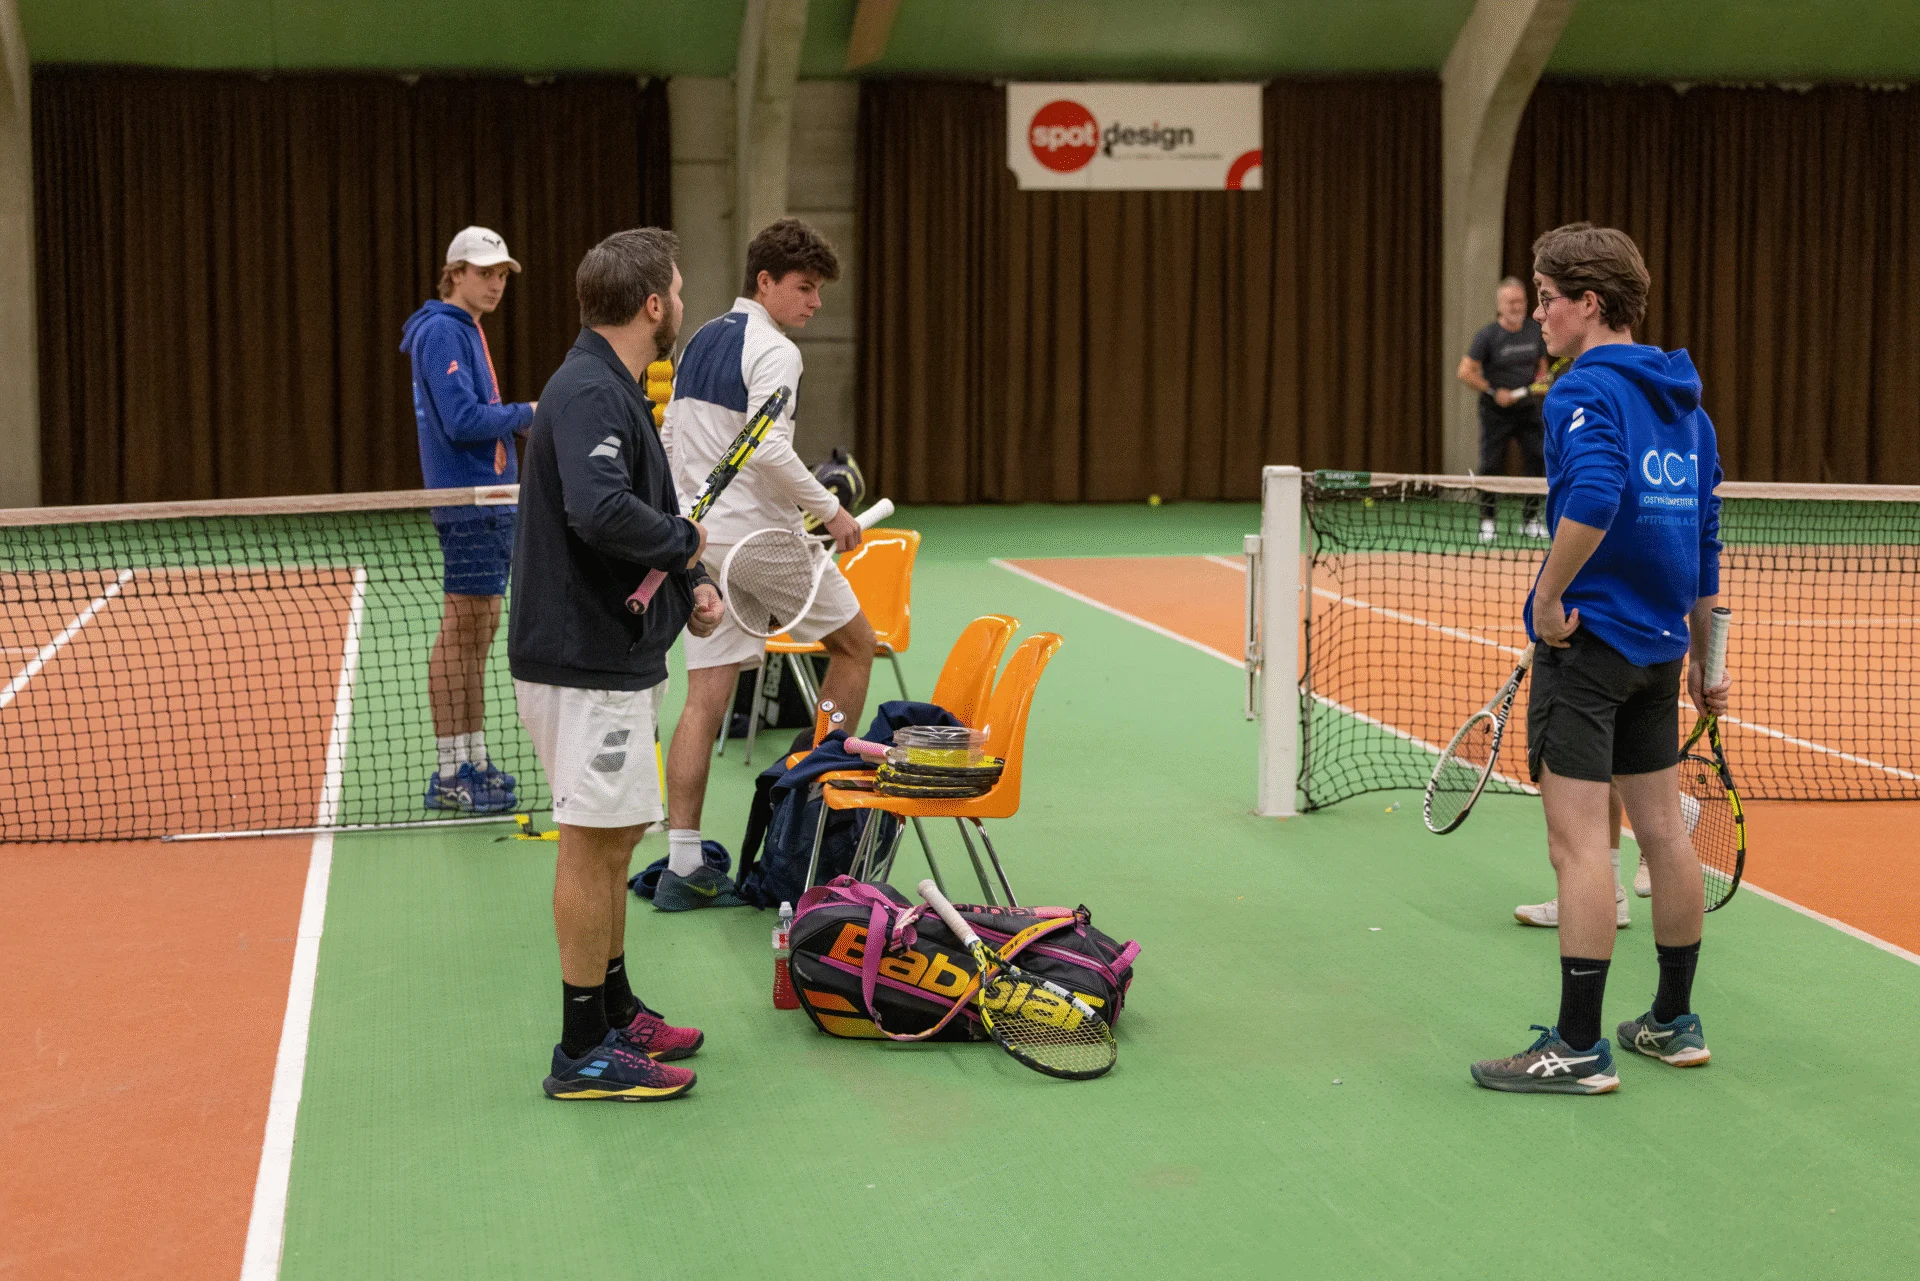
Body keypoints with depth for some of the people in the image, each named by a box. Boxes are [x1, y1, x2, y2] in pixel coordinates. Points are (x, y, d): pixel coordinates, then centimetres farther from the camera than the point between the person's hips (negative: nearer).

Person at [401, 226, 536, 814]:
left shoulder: (467, 331, 18)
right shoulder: (442, 331, -13)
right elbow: (462, 420, -21)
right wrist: (527, 413, -11)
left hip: (488, 502, 10)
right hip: (467, 505, -10)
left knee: (479, 631, 12)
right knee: (459, 633, -6)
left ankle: (473, 764, 19)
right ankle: (449, 776, -1)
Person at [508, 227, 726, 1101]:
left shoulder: (615, 390, 15)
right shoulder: (587, 393, -19)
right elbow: (601, 512, -35)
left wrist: (691, 586, 3)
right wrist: (685, 539, -18)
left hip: (615, 656, 11)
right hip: (584, 661, -11)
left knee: (612, 839, 18)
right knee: (593, 841, -4)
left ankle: (616, 1013, 30)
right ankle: (583, 1054, 3)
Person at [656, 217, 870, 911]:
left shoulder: (700, 341, 15)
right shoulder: (773, 351, -12)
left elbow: (671, 438, 20)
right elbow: (770, 451, -23)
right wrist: (831, 510, -13)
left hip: (702, 538, 8)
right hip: (764, 538, -7)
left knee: (704, 699, 4)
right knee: (855, 644, 16)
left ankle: (682, 864, 0)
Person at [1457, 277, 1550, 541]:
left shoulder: (1535, 329, 2)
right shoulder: (1488, 335, -12)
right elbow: (1465, 372, -16)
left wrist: (1542, 378, -2)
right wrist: (1494, 392, -18)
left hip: (1528, 410, 4)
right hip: (1496, 412, -4)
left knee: (1536, 462, -1)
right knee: (1491, 465, -1)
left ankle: (1532, 520, 10)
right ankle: (1487, 521, 11)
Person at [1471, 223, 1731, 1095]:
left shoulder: (1587, 390, -12)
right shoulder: (1684, 403, 14)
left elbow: (1595, 495, -32)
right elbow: (1706, 537, 18)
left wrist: (1549, 598, -20)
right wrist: (1705, 660, 23)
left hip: (1589, 638, -9)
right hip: (1659, 645, 9)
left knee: (1578, 839, -6)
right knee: (1662, 828, 14)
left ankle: (1579, 1048, -4)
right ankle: (1673, 1023, 25)